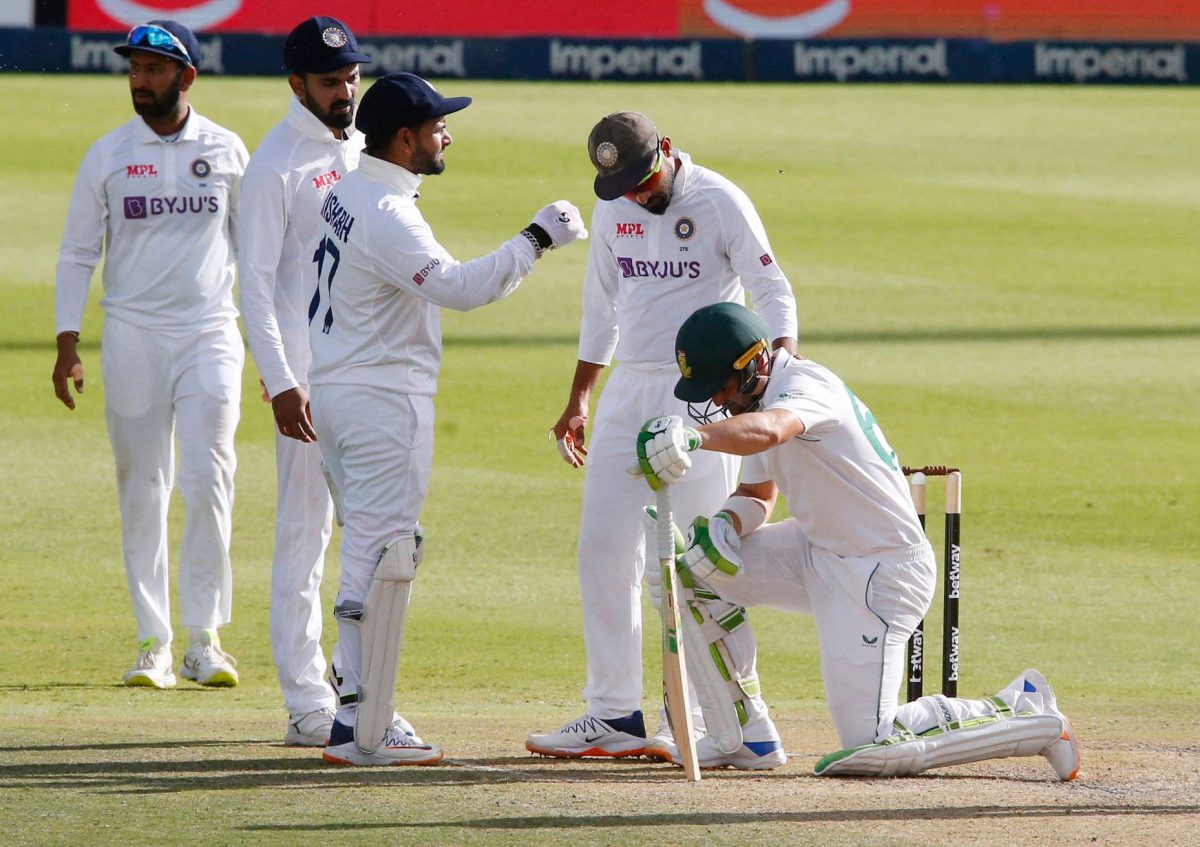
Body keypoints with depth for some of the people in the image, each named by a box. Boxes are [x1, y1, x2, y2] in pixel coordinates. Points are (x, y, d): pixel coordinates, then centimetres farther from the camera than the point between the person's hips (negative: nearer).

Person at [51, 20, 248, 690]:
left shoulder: (227, 151, 4)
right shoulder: (108, 156, 3)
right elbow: (78, 252, 5)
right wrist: (68, 344, -3)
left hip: (211, 335, -1)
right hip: (133, 334, 1)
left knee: (208, 479, -10)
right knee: (142, 490, 1)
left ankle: (205, 639, -4)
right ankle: (154, 643, 6)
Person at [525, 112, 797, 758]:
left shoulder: (720, 202, -9)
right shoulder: (611, 212, 8)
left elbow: (772, 294, -11)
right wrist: (578, 400, 21)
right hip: (628, 391, 6)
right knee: (603, 549, 3)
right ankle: (613, 714, 7)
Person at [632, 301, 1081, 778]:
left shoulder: (805, 385, -23)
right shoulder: (758, 398, 7)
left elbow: (768, 431, -47)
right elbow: (759, 493, 16)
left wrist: (693, 437, -65)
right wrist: (727, 522, -9)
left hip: (883, 572, -10)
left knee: (869, 745, -14)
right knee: (699, 568, -2)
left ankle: (1024, 711, 3)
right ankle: (751, 739, 5)